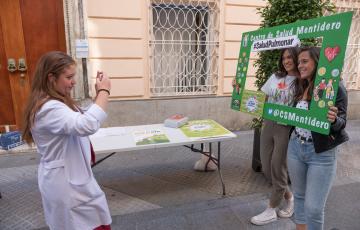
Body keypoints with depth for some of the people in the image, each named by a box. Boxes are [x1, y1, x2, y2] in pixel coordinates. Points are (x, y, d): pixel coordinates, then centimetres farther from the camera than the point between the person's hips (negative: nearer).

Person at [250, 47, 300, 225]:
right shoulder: (276, 77, 10)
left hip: (287, 128, -5)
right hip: (268, 125, 6)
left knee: (277, 168, 2)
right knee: (267, 168, 9)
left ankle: (271, 210, 21)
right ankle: (289, 197, 35)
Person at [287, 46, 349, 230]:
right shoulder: (301, 88, 7)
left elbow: (341, 123, -14)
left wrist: (334, 119, -34)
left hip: (321, 153, -6)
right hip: (295, 147, 6)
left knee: (313, 207, 2)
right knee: (299, 196, 19)